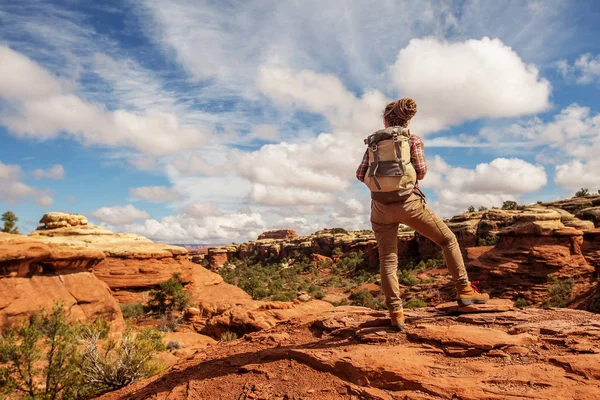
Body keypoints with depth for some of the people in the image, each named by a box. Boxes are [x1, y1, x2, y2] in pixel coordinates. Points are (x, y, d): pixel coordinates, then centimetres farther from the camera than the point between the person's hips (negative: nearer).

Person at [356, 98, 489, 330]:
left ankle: (395, 313, 5)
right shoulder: (413, 139, 5)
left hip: (380, 206, 2)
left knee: (387, 260, 7)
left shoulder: (373, 141, 11)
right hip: (408, 201, -2)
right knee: (448, 240, 16)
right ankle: (464, 289, 17)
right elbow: (420, 171, -4)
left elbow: (361, 175, 4)